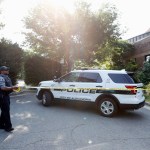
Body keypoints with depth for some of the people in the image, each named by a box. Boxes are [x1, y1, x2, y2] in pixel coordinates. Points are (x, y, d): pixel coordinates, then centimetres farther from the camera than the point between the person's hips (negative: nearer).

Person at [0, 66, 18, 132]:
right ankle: (8, 127, 3)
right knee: (6, 112, -5)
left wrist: (13, 87, 8)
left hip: (6, 96, 10)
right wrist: (12, 87, -24)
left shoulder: (6, 77, 14)